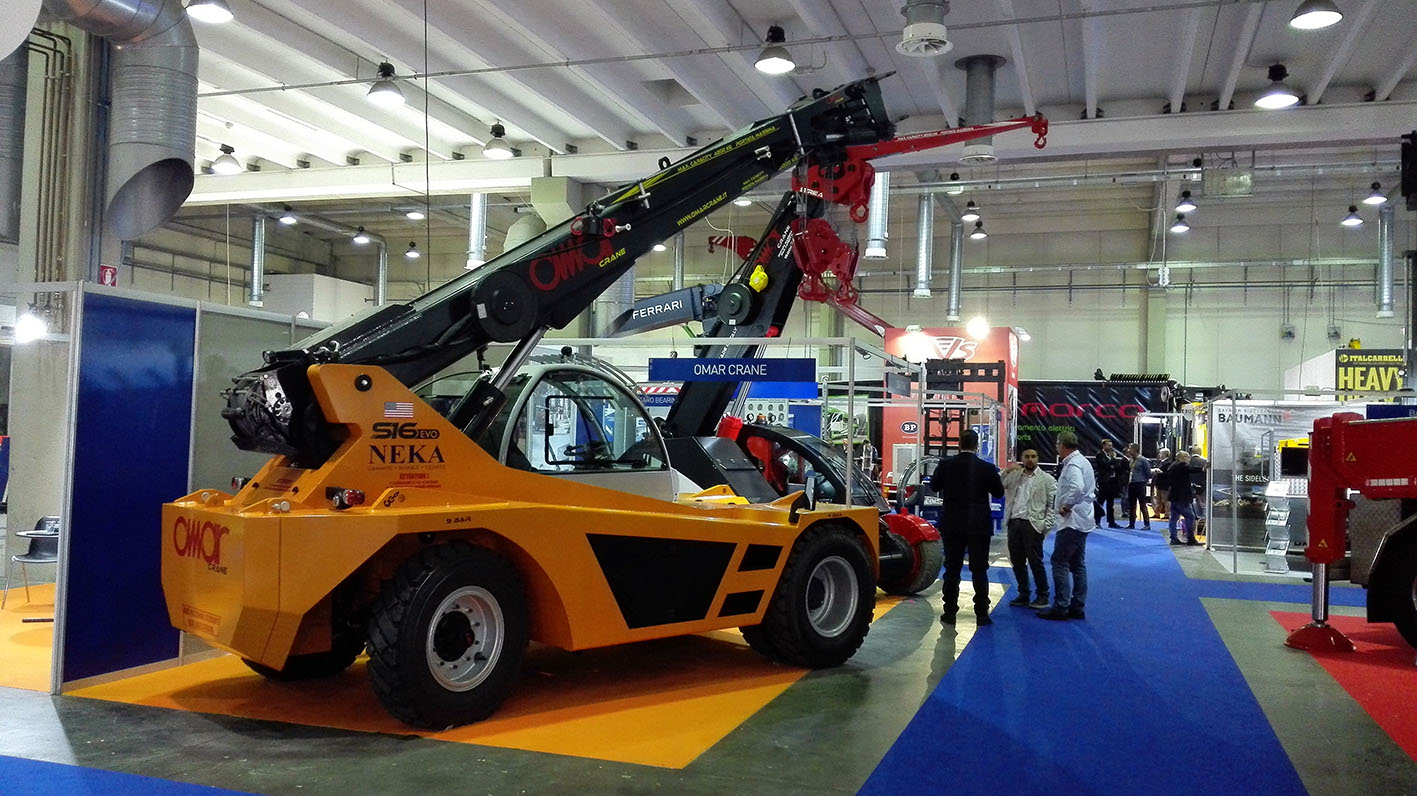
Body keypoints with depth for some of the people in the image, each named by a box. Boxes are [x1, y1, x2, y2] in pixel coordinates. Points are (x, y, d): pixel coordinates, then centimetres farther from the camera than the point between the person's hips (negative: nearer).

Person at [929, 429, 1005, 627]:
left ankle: (950, 612, 10)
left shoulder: (946, 465, -7)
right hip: (979, 526, -1)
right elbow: (999, 493, 2)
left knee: (952, 568, 8)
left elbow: (934, 486, 9)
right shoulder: (987, 468, -11)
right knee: (979, 570, 6)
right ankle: (982, 613, 8)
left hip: (952, 525, 1)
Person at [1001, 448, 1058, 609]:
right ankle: (1023, 594, 19)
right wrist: (1006, 471, -5)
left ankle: (1042, 596, 9)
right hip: (1014, 523, 4)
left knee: (1035, 561, -3)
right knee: (1017, 561, 8)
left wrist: (1046, 526, -9)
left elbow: (1053, 505, -1)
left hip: (1033, 525, -4)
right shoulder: (1013, 475, 14)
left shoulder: (1047, 479, 3)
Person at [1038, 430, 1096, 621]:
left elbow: (1077, 487, -36)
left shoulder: (1072, 464, -17)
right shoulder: (1083, 461, 14)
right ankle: (1077, 607, 16)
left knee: (1059, 562, -6)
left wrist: (1066, 506, -21)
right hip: (1082, 521, 10)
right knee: (1078, 564, 12)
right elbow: (1091, 489, 23)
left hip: (1072, 521, -10)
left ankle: (1060, 607, -6)